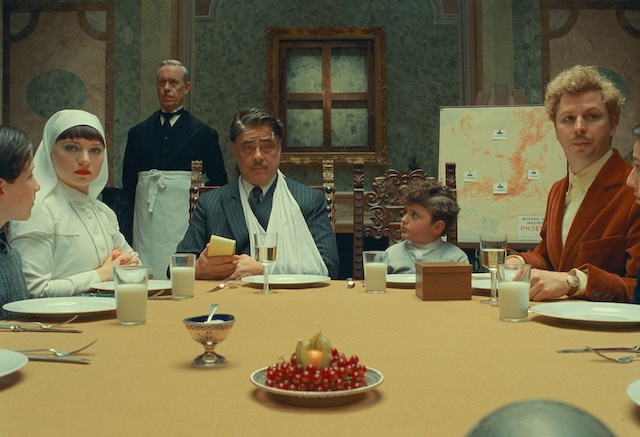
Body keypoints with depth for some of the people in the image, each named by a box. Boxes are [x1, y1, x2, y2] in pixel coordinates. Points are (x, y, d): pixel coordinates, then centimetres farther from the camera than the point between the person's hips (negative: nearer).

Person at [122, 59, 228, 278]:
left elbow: (219, 181, 10)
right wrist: (143, 205, 8)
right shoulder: (138, 133, 14)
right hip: (147, 222, 2)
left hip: (184, 219, -2)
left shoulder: (204, 134, 7)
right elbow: (128, 181, 18)